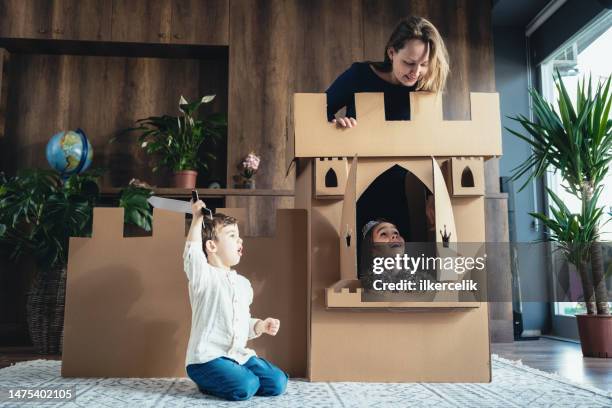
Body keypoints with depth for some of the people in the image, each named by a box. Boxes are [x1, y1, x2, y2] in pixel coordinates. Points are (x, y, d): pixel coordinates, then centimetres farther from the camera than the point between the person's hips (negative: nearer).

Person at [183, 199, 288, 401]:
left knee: (277, 382, -6)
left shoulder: (243, 283, 14)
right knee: (246, 386, -28)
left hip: (238, 355, 7)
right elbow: (192, 252, -25)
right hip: (207, 359, -7)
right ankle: (209, 382, 2)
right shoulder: (203, 276, -7)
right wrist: (197, 219, -20)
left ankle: (218, 380, 9)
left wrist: (260, 326, 2)